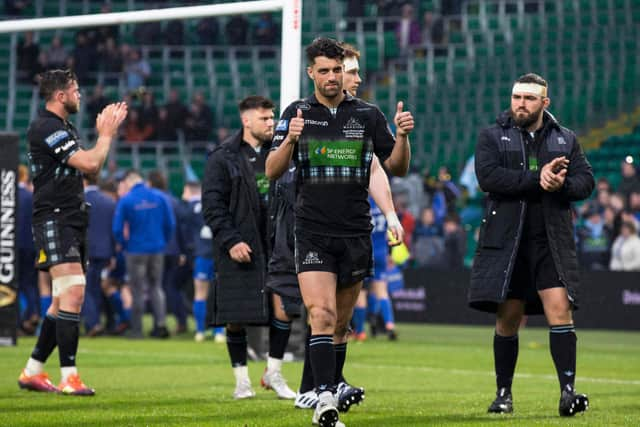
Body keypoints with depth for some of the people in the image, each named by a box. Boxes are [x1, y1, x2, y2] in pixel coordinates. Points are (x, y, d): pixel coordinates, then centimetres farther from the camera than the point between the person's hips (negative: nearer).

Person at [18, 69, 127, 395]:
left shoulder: (66, 128, 19)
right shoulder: (45, 128, -13)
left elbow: (93, 169, 24)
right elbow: (89, 163, -20)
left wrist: (107, 131, 16)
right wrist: (106, 134, -4)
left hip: (72, 221, 10)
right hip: (53, 219, -10)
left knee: (63, 301, 11)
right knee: (73, 292, -18)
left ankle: (33, 371, 17)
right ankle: (69, 377, -19)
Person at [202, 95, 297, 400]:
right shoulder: (223, 158, -3)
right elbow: (212, 204, -7)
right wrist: (231, 241, -16)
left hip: (276, 246, 4)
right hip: (239, 248, -4)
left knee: (284, 307, -6)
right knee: (236, 317, -1)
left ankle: (273, 373, 9)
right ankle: (242, 380, 11)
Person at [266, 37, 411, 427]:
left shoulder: (368, 114, 5)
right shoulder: (297, 113, 3)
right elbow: (273, 171, -2)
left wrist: (402, 135, -13)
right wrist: (289, 140, -20)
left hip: (356, 232, 2)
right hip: (313, 232, -2)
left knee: (341, 323, 10)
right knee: (322, 315, -17)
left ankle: (332, 391, 23)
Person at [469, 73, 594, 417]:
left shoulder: (566, 139, 12)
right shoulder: (492, 137, 5)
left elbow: (586, 180, 5)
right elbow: (487, 176, -12)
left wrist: (562, 185, -17)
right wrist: (536, 179, -19)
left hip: (552, 241, 1)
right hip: (506, 242, 0)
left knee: (560, 309, -12)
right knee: (508, 318, 5)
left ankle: (568, 391, -14)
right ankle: (503, 392, 17)